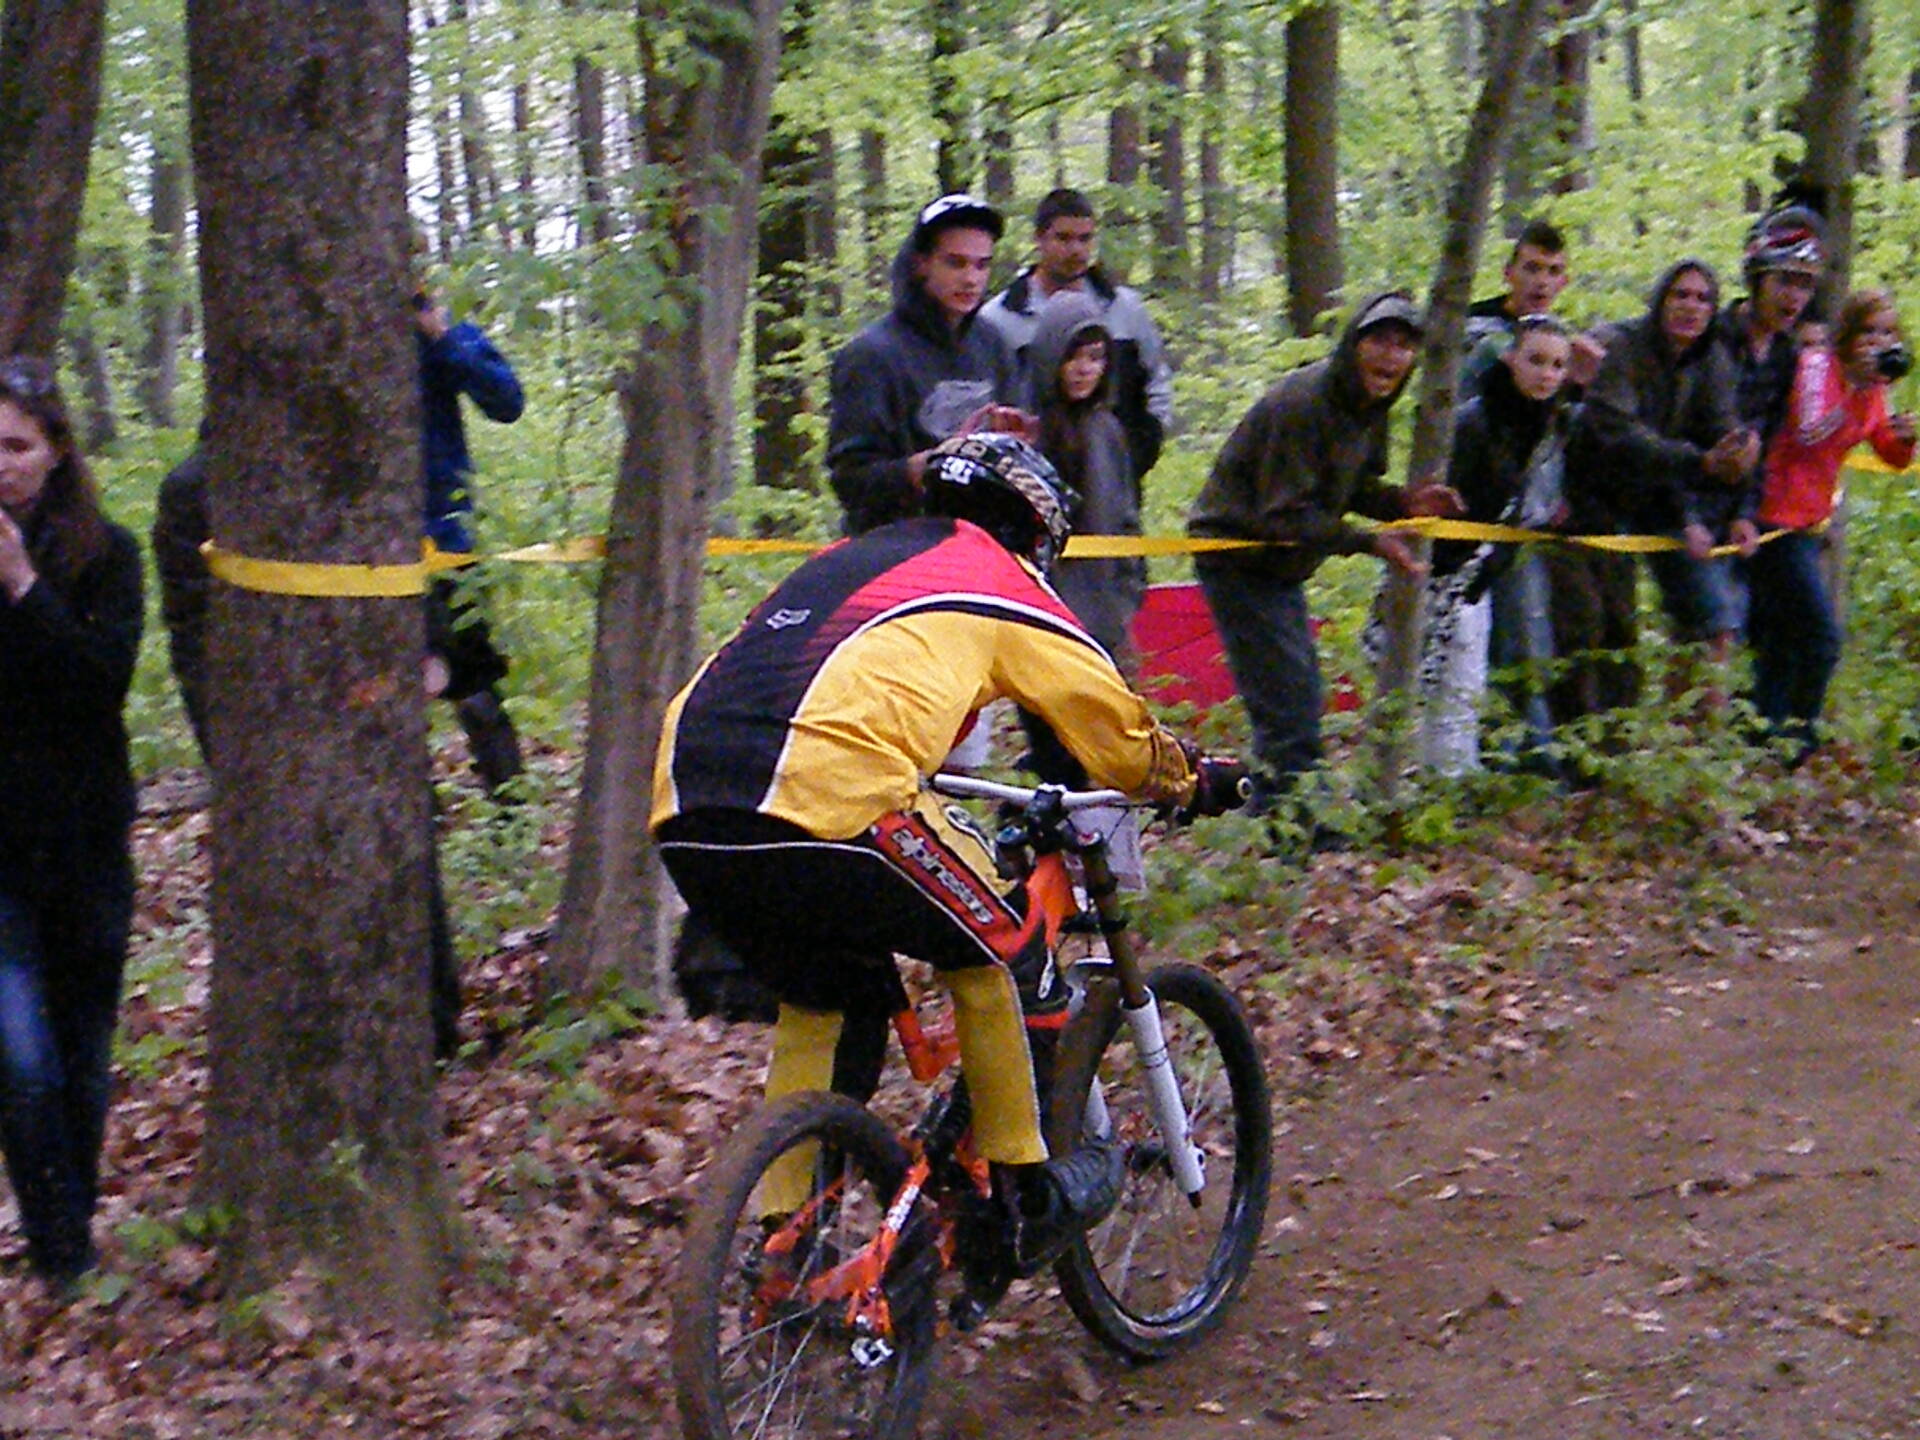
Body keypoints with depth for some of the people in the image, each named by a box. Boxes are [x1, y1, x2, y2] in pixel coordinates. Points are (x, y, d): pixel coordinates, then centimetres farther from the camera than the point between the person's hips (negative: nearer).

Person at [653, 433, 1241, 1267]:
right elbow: (1118, 727, 23)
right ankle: (1027, 1187, 23)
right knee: (998, 946, 17)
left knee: (830, 997, 27)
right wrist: (1194, 784, 41)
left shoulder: (844, 558, 33)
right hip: (830, 802, -7)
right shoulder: (1001, 581, 16)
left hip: (683, 817, 7)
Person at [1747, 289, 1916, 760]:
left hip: (1808, 522, 9)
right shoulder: (1817, 365, -13)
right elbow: (1810, 433, -26)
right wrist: (1856, 389, -26)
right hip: (1779, 518, -9)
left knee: (1781, 641, 15)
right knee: (1820, 636, -12)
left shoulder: (1871, 387, 11)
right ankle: (1798, 738, -3)